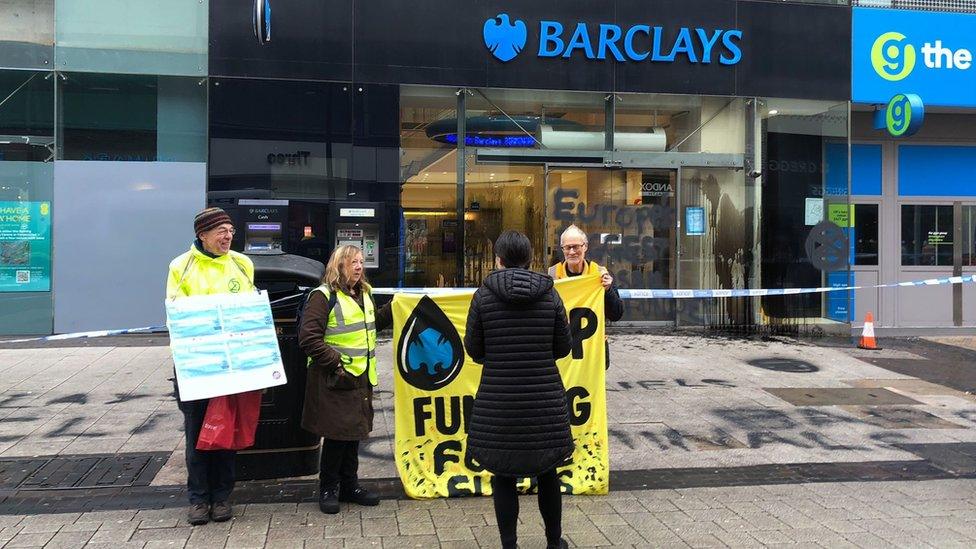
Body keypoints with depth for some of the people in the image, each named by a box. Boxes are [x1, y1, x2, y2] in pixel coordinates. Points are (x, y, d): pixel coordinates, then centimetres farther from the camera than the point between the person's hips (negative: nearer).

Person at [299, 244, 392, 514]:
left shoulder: (363, 294, 14)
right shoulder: (324, 296, -12)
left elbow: (373, 324, 26)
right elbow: (308, 338, -17)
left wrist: (393, 308, 14)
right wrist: (335, 363, -18)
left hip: (362, 378, 8)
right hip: (335, 380, -8)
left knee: (355, 432, 14)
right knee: (336, 434, -1)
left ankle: (349, 485, 27)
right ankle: (328, 489, 15)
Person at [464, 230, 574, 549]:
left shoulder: (483, 295, -5)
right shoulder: (550, 295, -2)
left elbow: (473, 349, 0)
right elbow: (564, 347, 3)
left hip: (498, 400, -2)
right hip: (545, 398, 2)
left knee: (503, 475, 11)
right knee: (547, 472, 18)